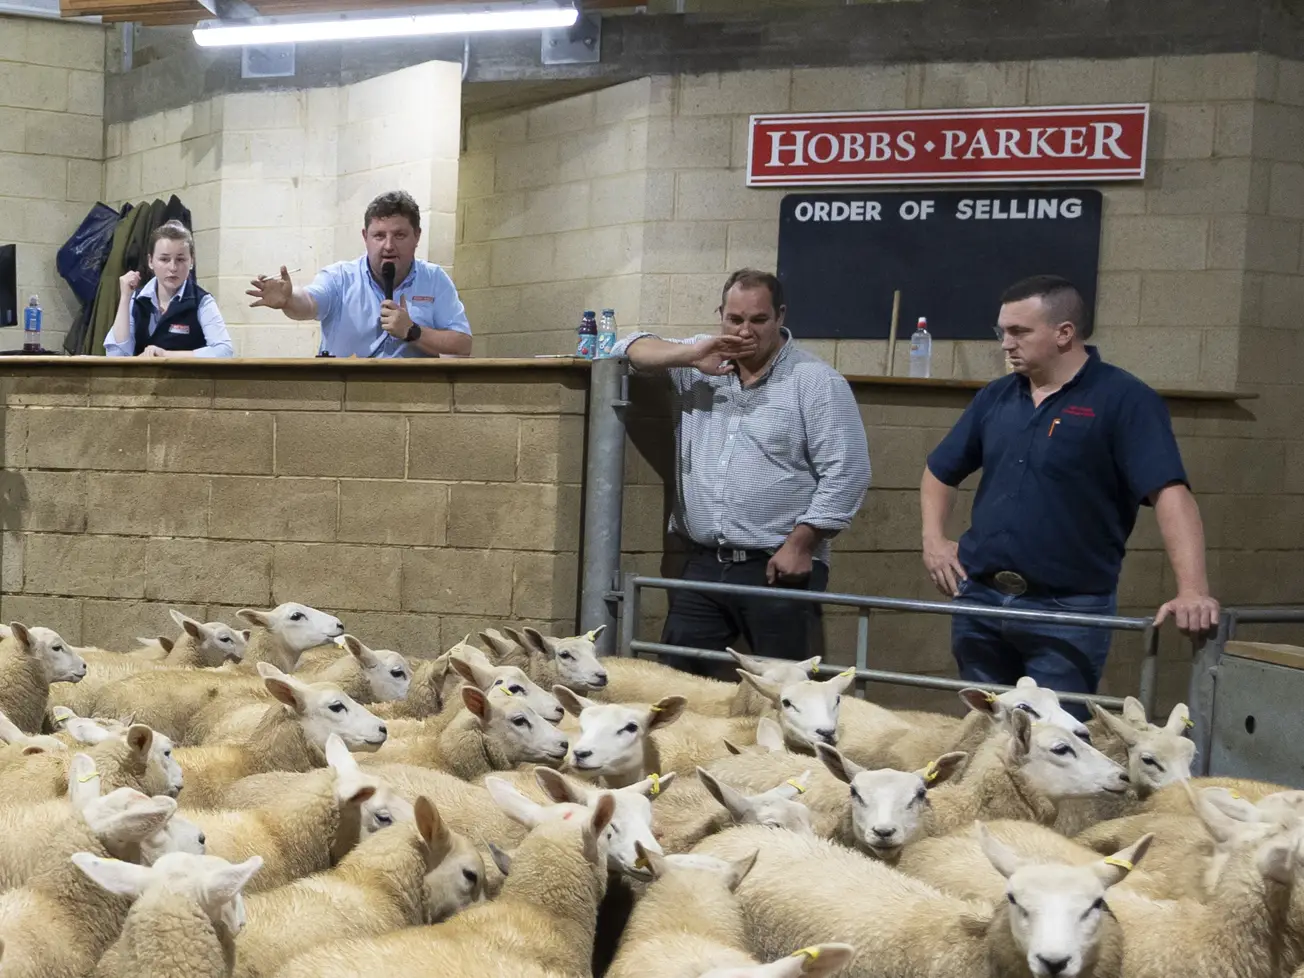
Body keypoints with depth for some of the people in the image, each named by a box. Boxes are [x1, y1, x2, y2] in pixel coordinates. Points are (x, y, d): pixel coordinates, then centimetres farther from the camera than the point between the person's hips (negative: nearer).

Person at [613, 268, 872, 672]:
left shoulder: (817, 382, -5)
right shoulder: (702, 362, 11)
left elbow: (846, 473, -8)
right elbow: (631, 348, 12)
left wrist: (799, 545, -13)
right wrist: (687, 355, -6)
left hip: (778, 568, -5)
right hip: (702, 564, 5)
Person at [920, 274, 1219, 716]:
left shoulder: (1124, 400, -9)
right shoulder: (996, 397, 9)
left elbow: (1170, 493, -19)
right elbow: (941, 470, 22)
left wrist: (1192, 590, -31)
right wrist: (934, 538, 6)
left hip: (1068, 612, -5)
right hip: (979, 600, 6)